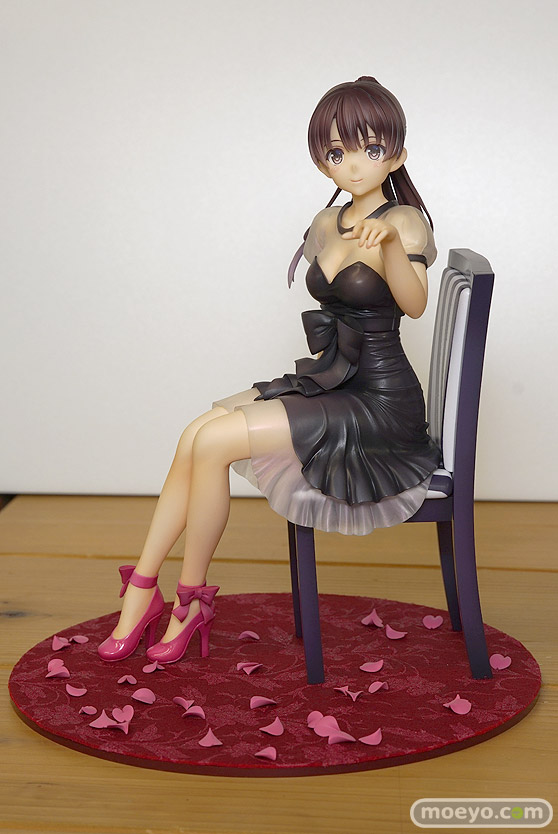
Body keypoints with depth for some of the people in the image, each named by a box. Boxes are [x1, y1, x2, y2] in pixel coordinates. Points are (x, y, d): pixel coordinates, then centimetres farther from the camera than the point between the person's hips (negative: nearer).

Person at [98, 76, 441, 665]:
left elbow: (414, 303, -34)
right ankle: (141, 590, -2)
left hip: (381, 405, -8)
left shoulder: (405, 219, -13)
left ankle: (191, 602, 0)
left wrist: (390, 238, -51)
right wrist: (318, 368, 11)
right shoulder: (327, 224, 11)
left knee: (213, 442, -18)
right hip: (328, 384, 8)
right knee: (196, 435, -8)